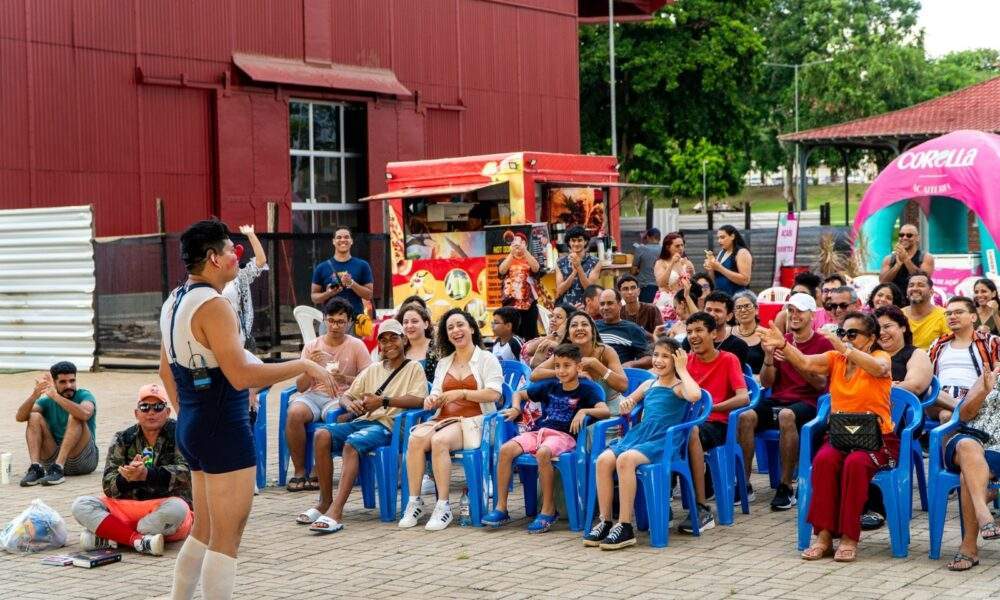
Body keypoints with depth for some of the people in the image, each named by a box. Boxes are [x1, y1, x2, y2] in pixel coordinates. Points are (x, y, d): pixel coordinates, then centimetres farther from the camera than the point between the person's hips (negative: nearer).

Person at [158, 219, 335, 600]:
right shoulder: (213, 305, -18)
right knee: (226, 538, -3)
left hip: (191, 426, 10)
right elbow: (241, 376, -26)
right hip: (224, 429, -10)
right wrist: (304, 366, -18)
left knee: (203, 531, 20)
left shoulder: (174, 302, 11)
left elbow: (166, 371, 20)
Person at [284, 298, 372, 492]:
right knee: (294, 413, -31)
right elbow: (301, 387, 7)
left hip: (341, 398, -2)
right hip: (313, 394, 2)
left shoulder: (356, 346, 6)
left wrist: (345, 378, -17)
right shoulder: (312, 346, 11)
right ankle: (299, 472, -17)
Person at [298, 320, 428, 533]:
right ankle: (325, 502, -14)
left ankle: (335, 513, -42)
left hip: (386, 425, -6)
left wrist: (383, 401, -17)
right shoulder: (372, 369, 25)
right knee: (322, 435, -22)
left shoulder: (414, 368, 8)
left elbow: (418, 400, -9)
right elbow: (346, 396, 21)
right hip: (362, 420, 6)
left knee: (351, 444, -35)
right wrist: (349, 404, -5)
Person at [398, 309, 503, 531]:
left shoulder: (487, 359, 7)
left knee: (439, 440, -36)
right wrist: (431, 400, -5)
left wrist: (462, 393, -14)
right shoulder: (444, 363, 25)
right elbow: (436, 395, 20)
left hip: (472, 421, -5)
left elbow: (493, 394, -6)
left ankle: (443, 506, -30)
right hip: (444, 419, 5)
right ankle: (414, 501, -24)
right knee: (416, 437, -29)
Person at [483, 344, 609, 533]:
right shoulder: (549, 386, 18)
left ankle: (548, 510, -26)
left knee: (542, 453, -39)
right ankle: (501, 508, -15)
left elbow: (605, 411, -11)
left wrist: (584, 411, -24)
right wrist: (516, 409, 8)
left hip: (564, 436, -5)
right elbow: (519, 394, 28)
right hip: (538, 431, 5)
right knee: (505, 450, -20)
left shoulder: (586, 389, 3)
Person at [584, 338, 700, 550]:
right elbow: (629, 402, 38)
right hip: (637, 435, 6)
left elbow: (695, 395, -21)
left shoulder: (678, 387, 4)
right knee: (604, 459, -22)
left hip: (663, 441, -6)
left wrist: (681, 370, -7)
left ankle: (625, 527, -30)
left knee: (625, 459, -34)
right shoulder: (648, 385, 23)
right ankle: (604, 521, -16)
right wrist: (626, 403, 13)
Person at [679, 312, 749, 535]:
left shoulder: (728, 360, 2)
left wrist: (709, 407, -16)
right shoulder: (686, 360, 15)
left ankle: (702, 509, -35)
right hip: (688, 421, 3)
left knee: (691, 432, -38)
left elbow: (743, 398, -10)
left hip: (716, 424, -3)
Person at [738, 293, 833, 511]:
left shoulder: (823, 344, 4)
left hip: (806, 403, -4)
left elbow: (821, 384, -7)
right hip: (776, 400, 4)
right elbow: (766, 383, 12)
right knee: (746, 417, -27)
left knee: (786, 415, -38)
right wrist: (769, 356, -7)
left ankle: (786, 487, -30)